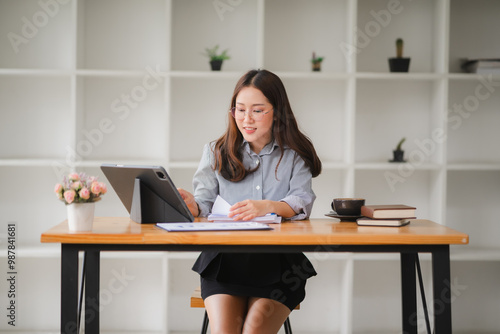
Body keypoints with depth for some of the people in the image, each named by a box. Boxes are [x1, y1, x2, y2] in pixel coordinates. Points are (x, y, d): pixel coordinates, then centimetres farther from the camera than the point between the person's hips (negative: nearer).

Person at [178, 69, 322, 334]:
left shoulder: (295, 155, 9)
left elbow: (302, 203, -6)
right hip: (224, 258, 1)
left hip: (279, 259, -1)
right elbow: (204, 202, 7)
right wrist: (192, 206, -18)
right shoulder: (217, 152, 15)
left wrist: (267, 207, -27)